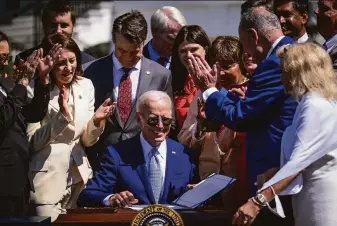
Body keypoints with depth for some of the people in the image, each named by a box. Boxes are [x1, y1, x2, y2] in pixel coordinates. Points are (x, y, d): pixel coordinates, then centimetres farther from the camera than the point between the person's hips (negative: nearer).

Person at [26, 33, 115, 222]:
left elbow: (88, 141, 7)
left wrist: (96, 121, -13)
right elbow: (31, 143, -13)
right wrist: (61, 116, -23)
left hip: (78, 177, 5)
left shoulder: (85, 86, 4)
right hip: (48, 180, -5)